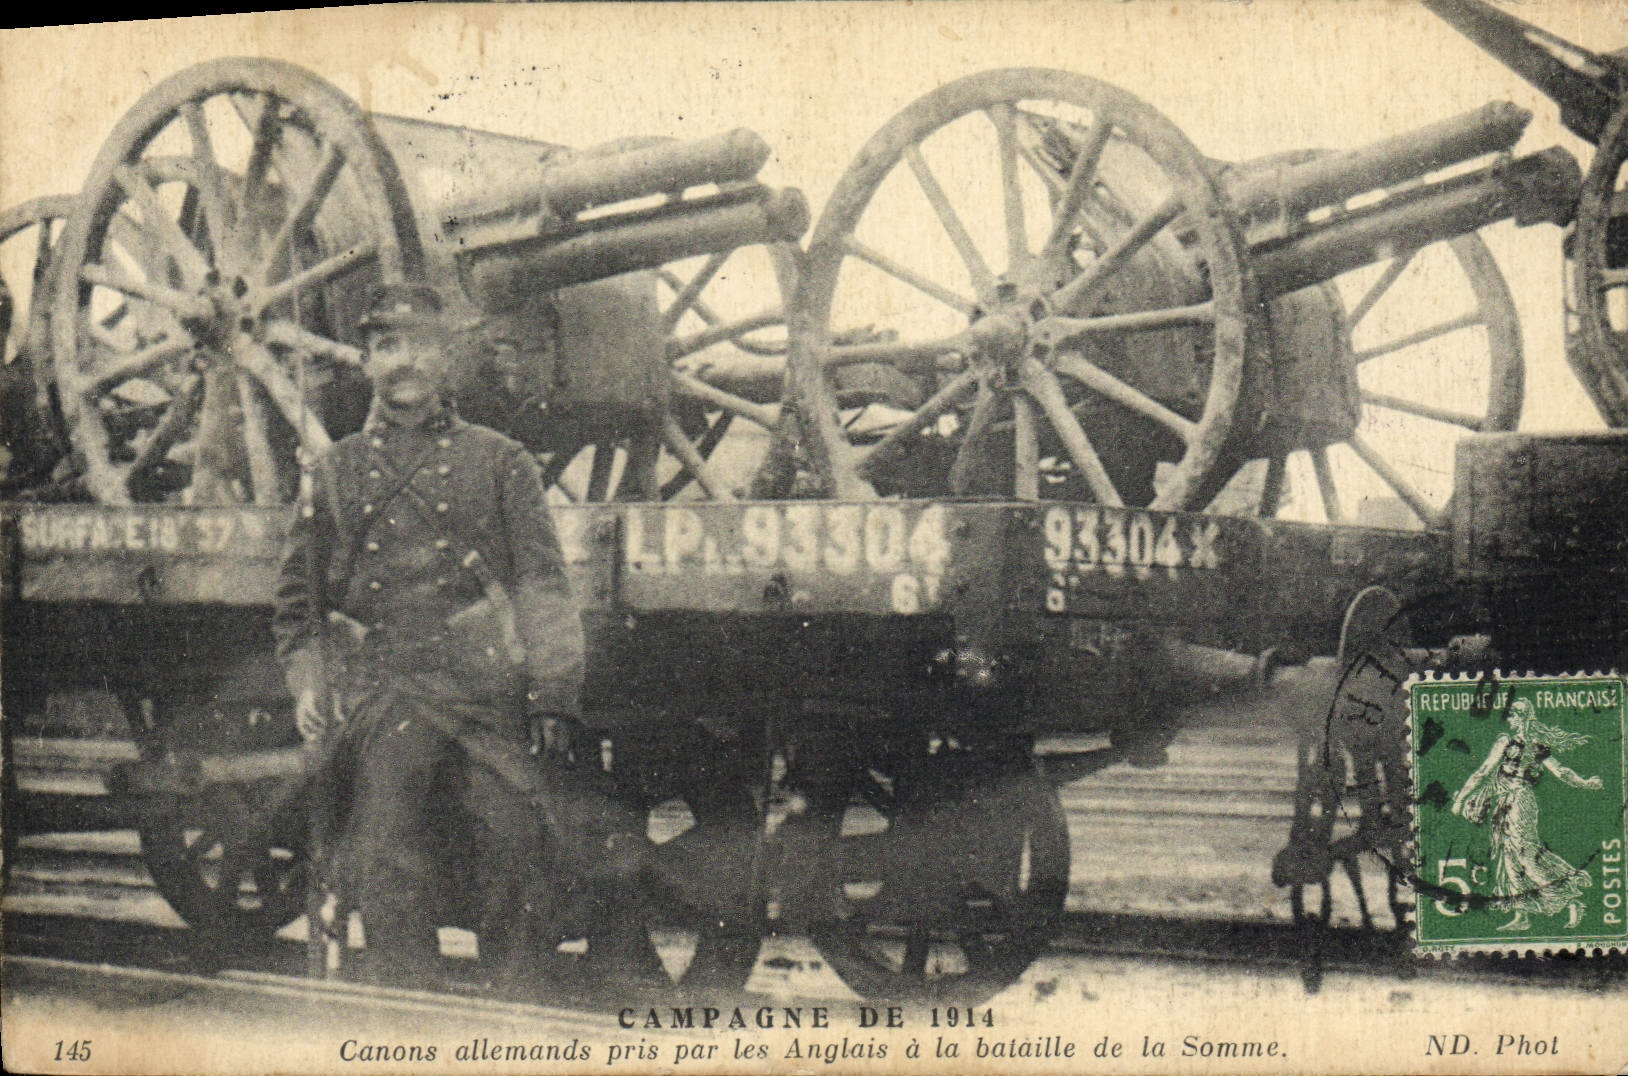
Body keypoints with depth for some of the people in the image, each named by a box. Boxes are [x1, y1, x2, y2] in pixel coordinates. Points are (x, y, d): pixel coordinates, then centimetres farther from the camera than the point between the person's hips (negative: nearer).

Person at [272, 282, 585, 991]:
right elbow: (298, 595, 24)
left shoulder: (500, 462, 12)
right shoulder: (335, 472, 18)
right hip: (382, 688, 1)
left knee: (514, 847, -5)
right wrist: (308, 681, 8)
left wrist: (552, 691, -4)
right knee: (383, 867, -3)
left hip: (490, 687, -1)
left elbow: (543, 583, 6)